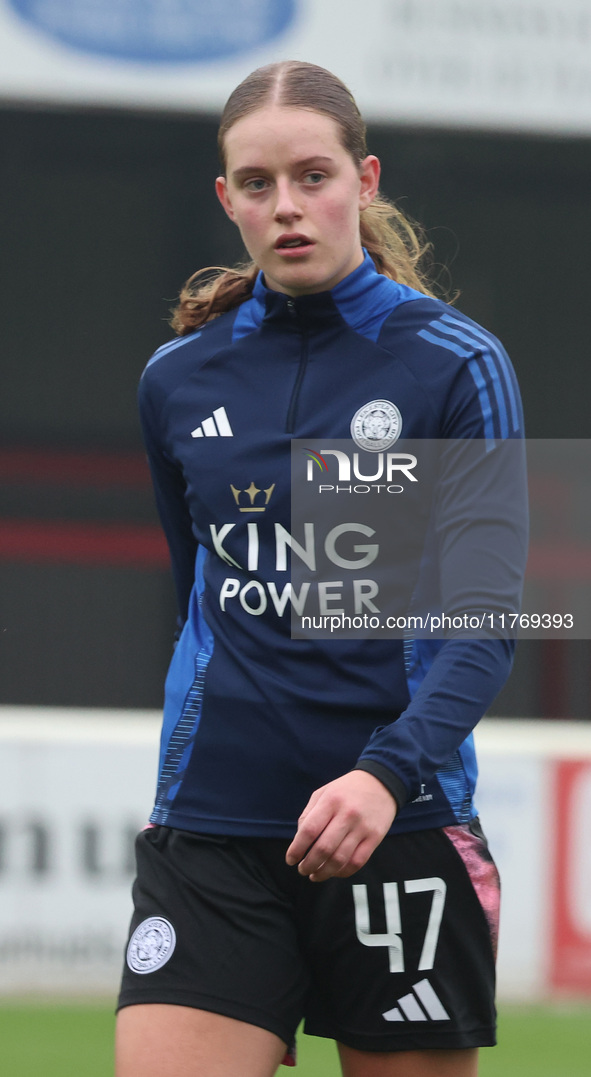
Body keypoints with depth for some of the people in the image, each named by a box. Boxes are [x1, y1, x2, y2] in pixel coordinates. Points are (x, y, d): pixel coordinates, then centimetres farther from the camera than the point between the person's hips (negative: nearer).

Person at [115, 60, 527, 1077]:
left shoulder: (458, 365, -3)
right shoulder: (176, 380, 9)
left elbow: (486, 620, -10)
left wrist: (386, 773, -25)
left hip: (400, 828, -2)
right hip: (211, 830, 3)